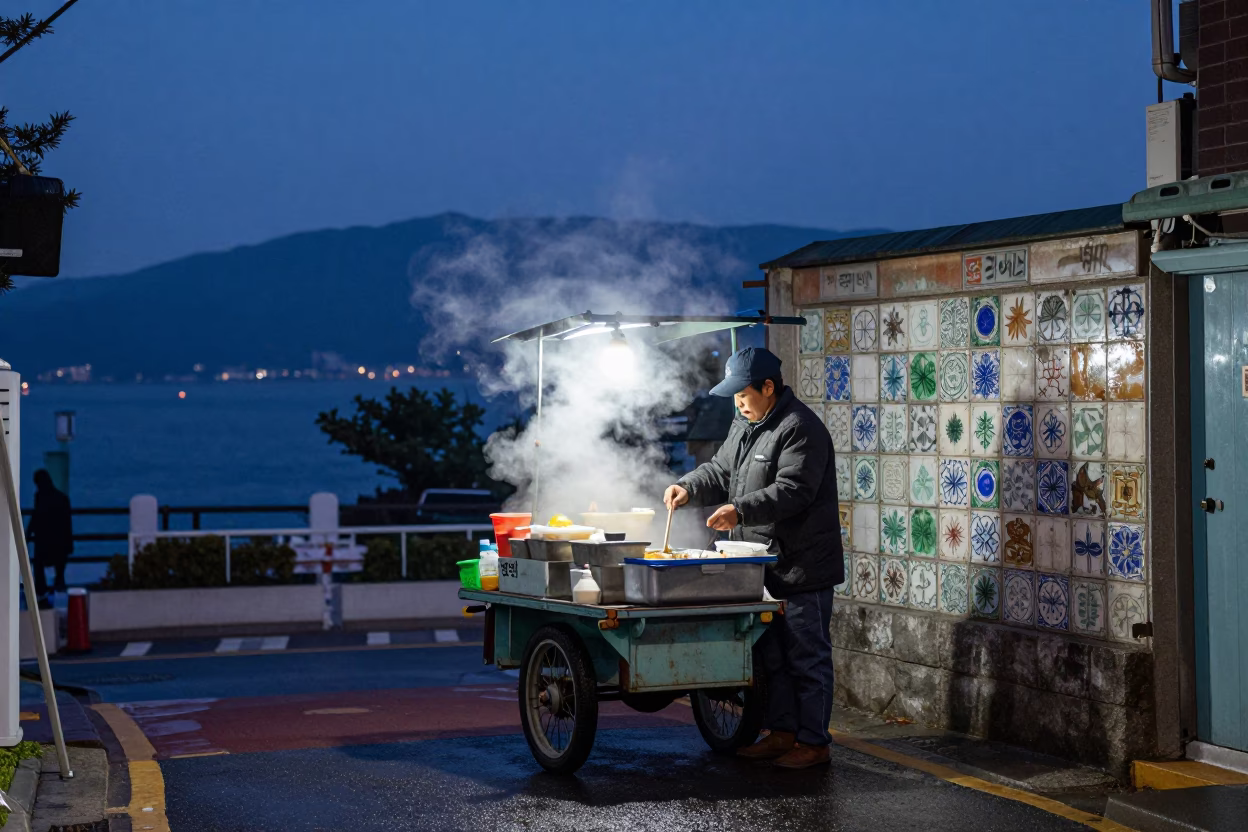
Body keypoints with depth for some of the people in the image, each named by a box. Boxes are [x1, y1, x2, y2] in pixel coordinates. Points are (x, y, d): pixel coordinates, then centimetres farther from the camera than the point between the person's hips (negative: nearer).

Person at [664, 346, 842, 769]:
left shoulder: (800, 428, -16)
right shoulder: (745, 425, 15)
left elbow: (792, 490, -24)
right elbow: (721, 471, 19)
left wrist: (740, 511, -30)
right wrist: (689, 487, 0)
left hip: (802, 569, -10)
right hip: (763, 568, 10)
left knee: (807, 656, -2)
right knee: (771, 652, 16)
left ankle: (813, 741, 6)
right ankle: (782, 732, 26)